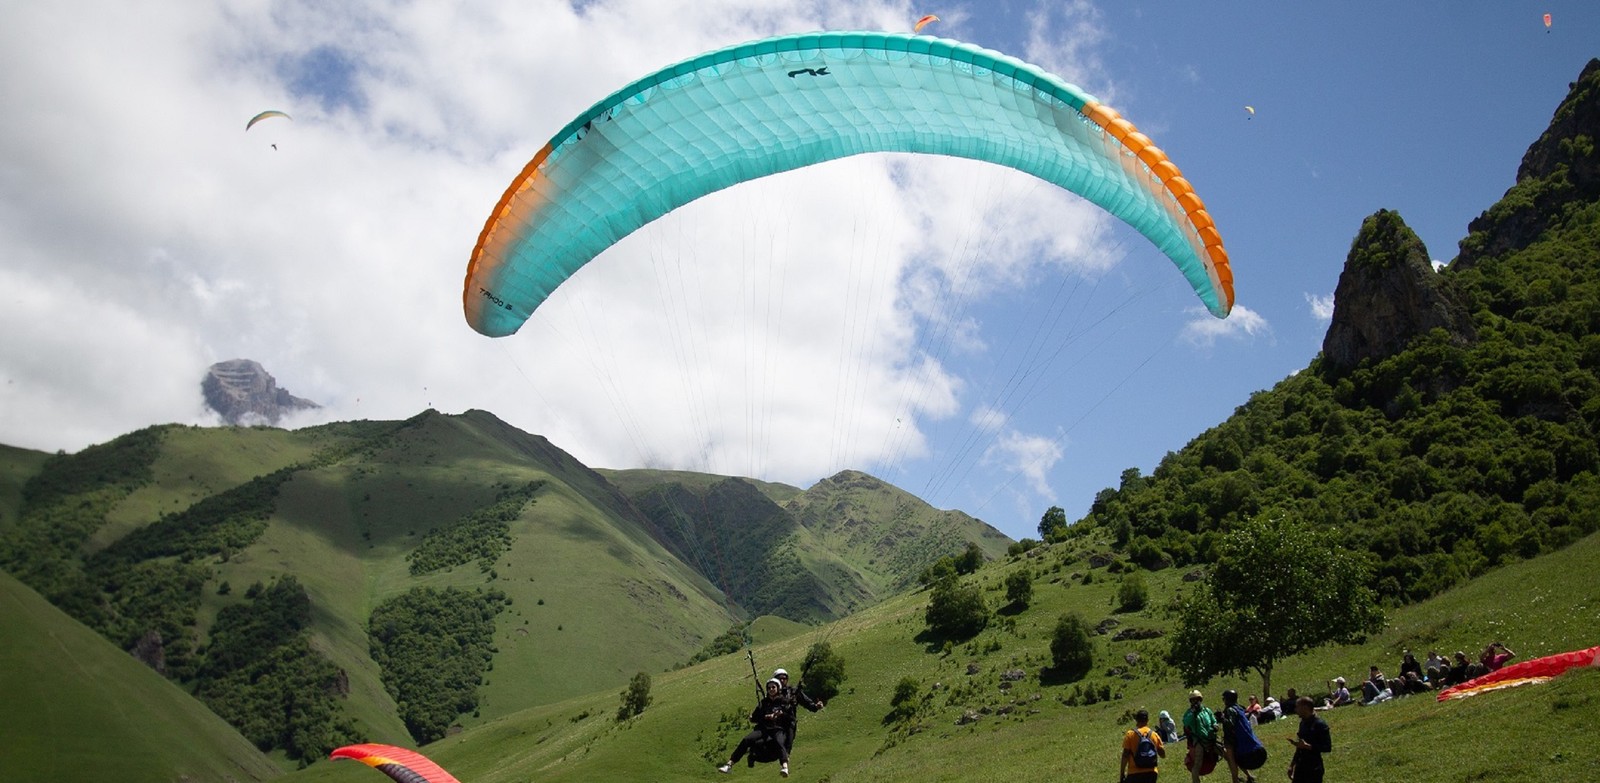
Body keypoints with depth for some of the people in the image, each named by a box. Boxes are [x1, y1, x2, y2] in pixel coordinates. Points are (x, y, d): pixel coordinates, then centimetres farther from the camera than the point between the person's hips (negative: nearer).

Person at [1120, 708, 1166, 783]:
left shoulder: (1130, 735, -6)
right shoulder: (1154, 735, 2)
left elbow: (1125, 756, -7)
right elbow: (1163, 755, 8)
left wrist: (1122, 774, -1)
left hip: (1134, 774, -3)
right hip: (1151, 774, 3)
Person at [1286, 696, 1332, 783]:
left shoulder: (1320, 724, -16)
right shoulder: (1303, 722, 10)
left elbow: (1327, 747, -18)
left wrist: (1307, 746, -26)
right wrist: (1292, 764, 15)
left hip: (1314, 769, -8)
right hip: (1300, 767, 8)